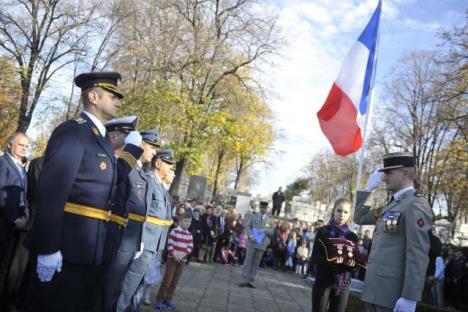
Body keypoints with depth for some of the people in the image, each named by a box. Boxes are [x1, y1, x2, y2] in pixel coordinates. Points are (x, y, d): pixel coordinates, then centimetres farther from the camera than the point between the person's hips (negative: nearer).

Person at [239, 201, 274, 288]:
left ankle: (250, 280, 9)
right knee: (248, 261, -5)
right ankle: (244, 280, -4)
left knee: (256, 263, 4)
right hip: (252, 242, -2)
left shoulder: (270, 220, 12)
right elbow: (247, 226, 0)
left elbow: (272, 231, 6)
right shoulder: (253, 216, 8)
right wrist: (250, 235, -16)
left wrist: (265, 230, -14)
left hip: (261, 244, 2)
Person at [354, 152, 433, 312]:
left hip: (391, 291, -8)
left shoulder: (415, 205, -13)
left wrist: (409, 297, -23)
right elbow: (360, 218, 25)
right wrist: (369, 188, 15)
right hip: (375, 288, 9)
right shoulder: (392, 205, 15)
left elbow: (418, 255, -20)